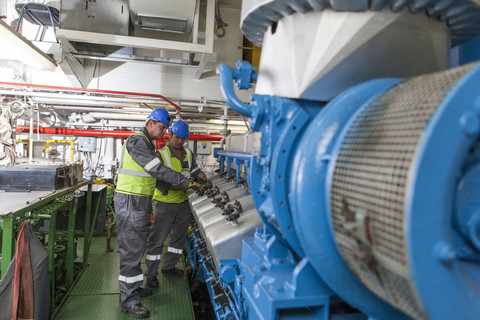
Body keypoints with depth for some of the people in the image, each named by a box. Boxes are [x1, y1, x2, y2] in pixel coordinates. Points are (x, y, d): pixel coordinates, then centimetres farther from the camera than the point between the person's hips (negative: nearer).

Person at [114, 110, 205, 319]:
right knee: (132, 248, -5)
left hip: (140, 201, 10)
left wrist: (172, 184, 14)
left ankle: (131, 287, 31)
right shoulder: (137, 141, -16)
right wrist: (186, 183, -19)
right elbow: (157, 169, -22)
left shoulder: (147, 143, 17)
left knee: (137, 245, 17)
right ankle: (129, 301, 4)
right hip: (130, 201, -10)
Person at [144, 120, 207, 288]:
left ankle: (168, 266, 34)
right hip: (165, 203, -6)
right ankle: (151, 274, 11)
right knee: (157, 238, -1)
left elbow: (193, 169, 17)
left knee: (179, 235, 16)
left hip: (183, 202, 7)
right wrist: (171, 186, -30)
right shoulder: (161, 154, -11)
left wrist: (199, 174, -5)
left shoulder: (188, 153, 8)